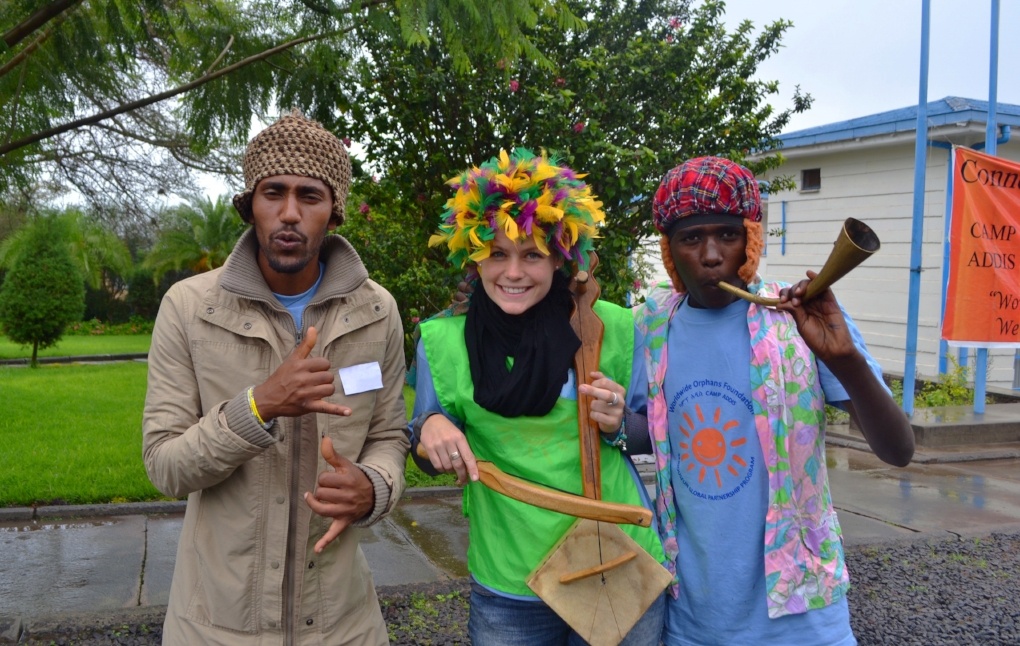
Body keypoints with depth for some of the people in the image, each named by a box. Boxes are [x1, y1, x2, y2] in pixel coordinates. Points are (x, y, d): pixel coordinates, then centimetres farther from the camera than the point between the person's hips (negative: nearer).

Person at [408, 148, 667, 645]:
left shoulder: (613, 328, -6)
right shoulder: (443, 340, -6)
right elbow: (428, 457, 6)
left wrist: (619, 425, -15)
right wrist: (430, 428, -16)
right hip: (507, 586, 0)